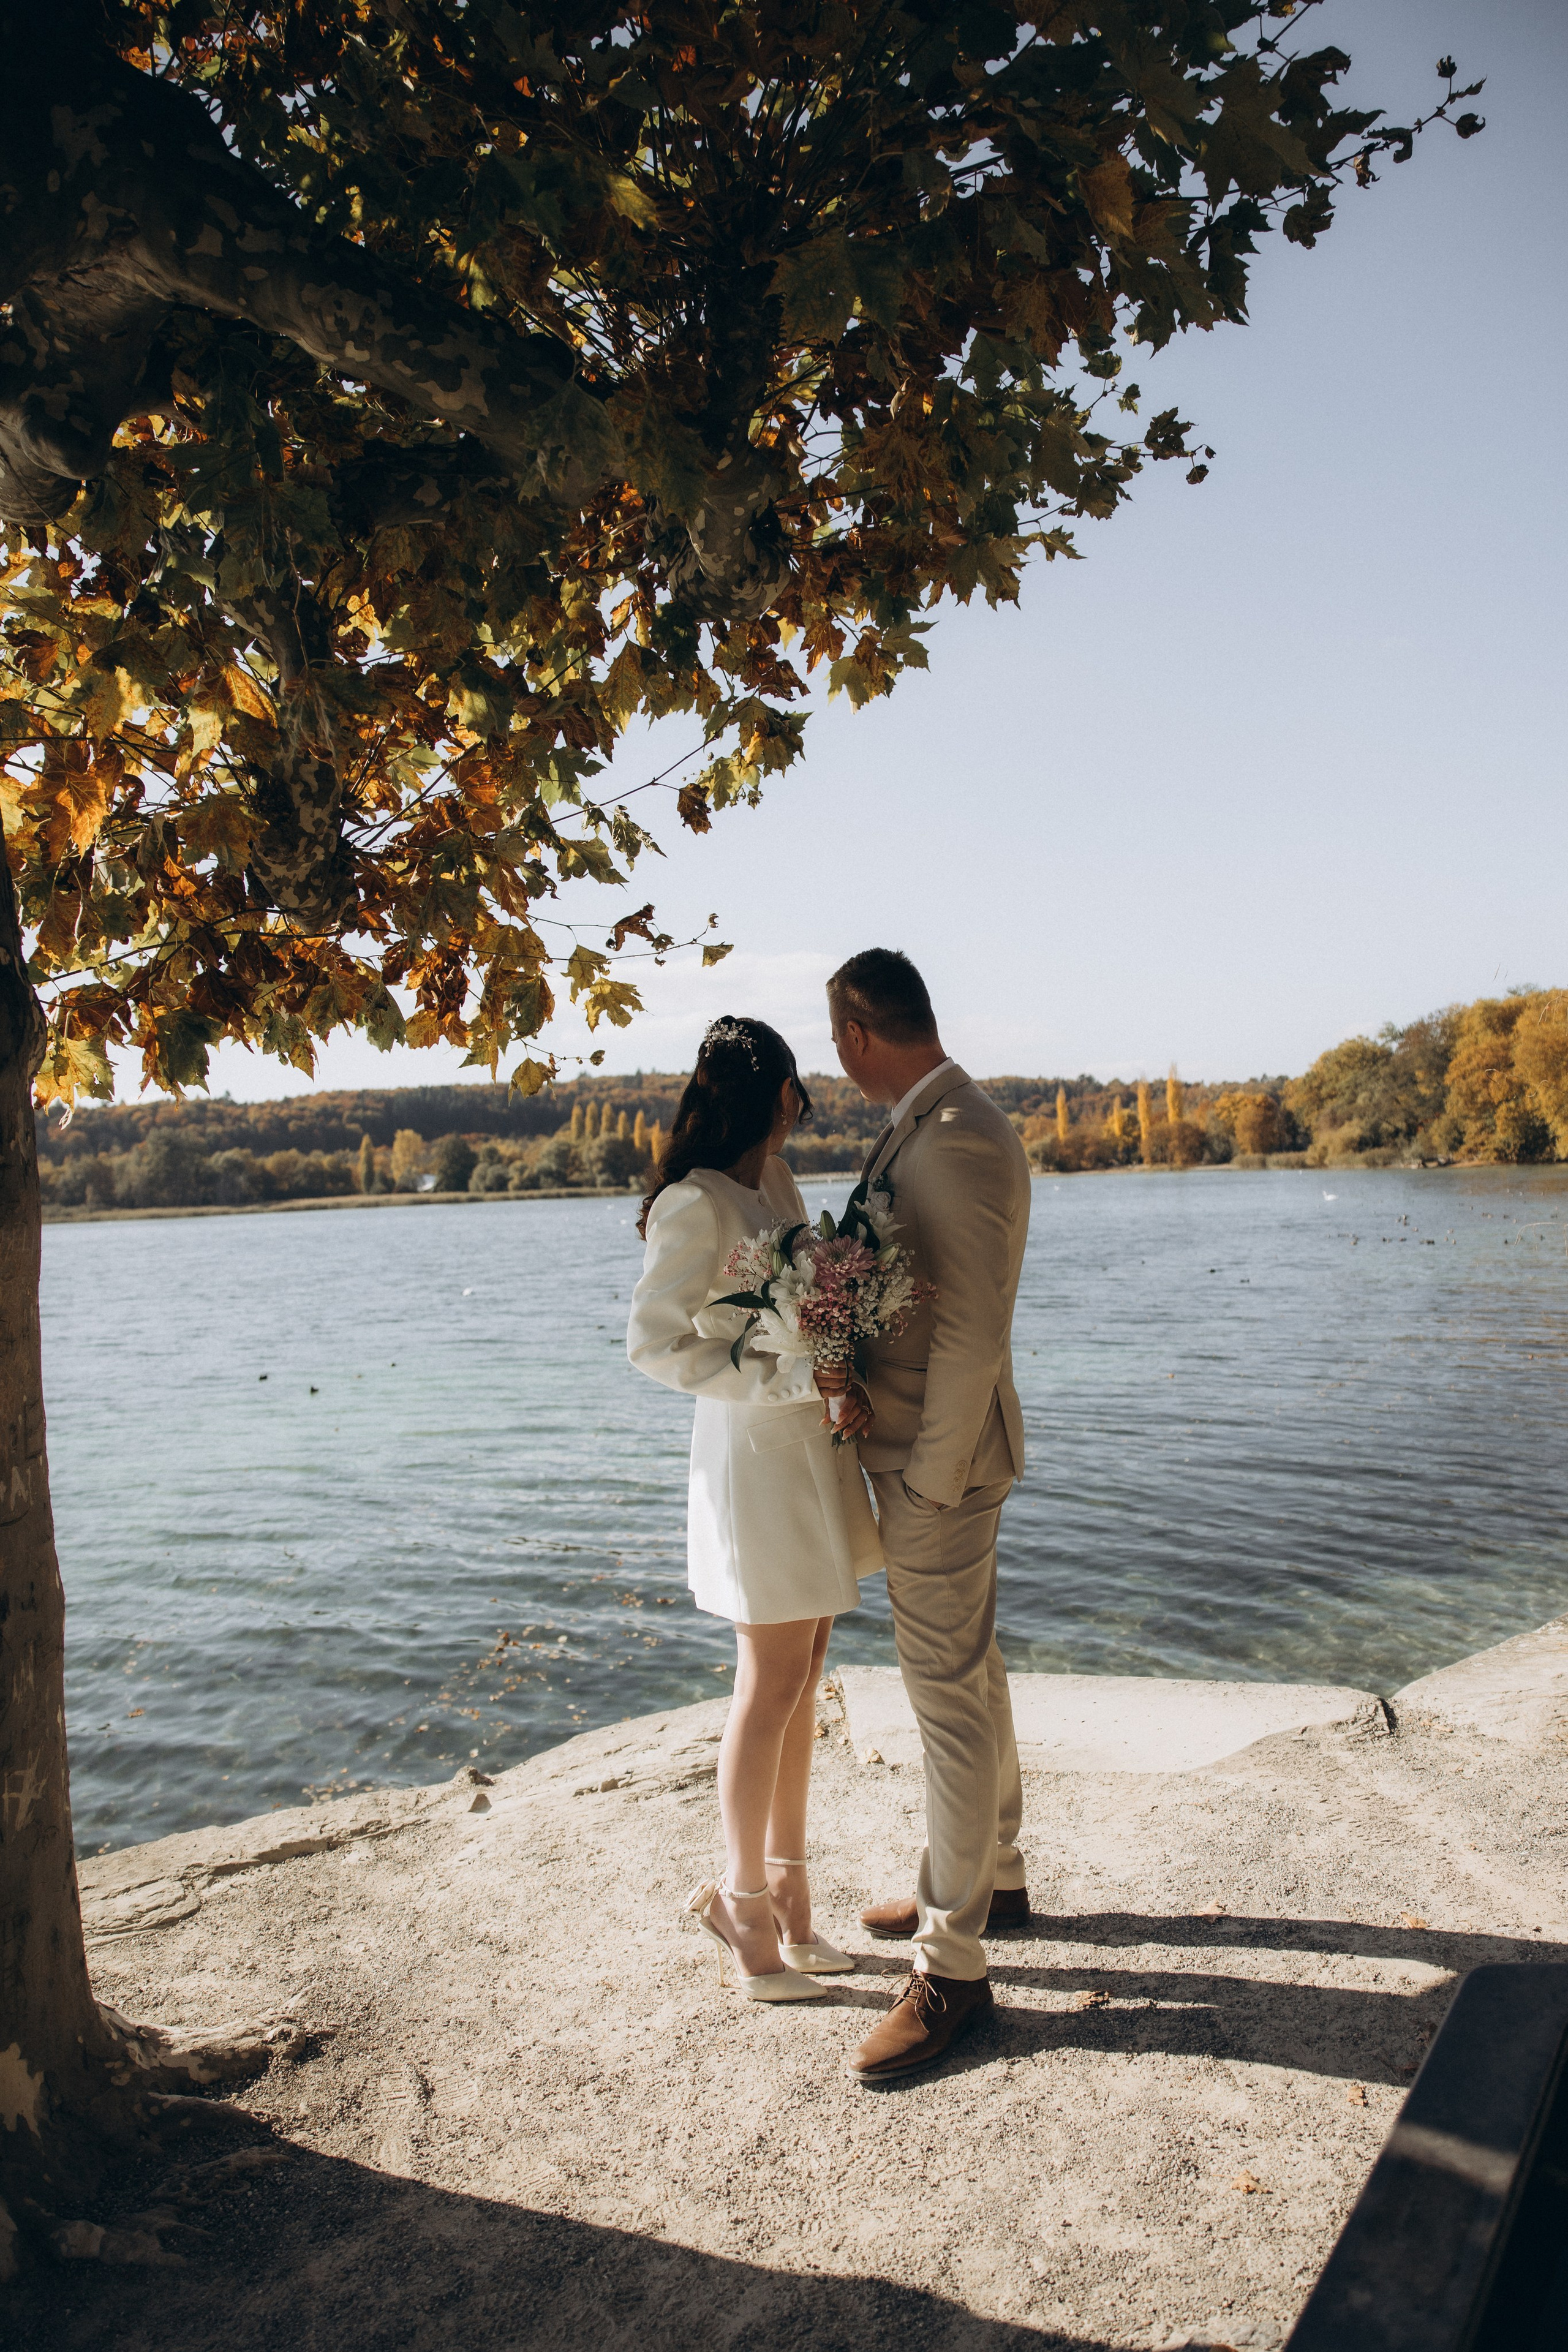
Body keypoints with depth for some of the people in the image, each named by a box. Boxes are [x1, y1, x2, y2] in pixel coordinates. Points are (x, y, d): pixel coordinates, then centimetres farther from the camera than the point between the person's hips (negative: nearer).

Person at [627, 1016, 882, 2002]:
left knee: (805, 1673, 15)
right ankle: (744, 1897, 21)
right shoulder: (696, 1205, -16)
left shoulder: (778, 1183, 11)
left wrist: (851, 1389, -4)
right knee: (774, 1683, 2)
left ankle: (786, 1887, 30)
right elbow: (656, 1344, -19)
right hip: (755, 1450, -8)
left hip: (814, 1445, 8)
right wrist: (790, 1379, -22)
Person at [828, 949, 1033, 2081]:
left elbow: (972, 1332, -26)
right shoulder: (946, 1123, 10)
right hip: (927, 1441, 10)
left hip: (938, 1457, -10)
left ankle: (953, 1966, 15)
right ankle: (994, 1877, 40)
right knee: (970, 1675, 22)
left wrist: (929, 1479, -20)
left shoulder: (951, 1140, -23)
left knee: (951, 1697, 0)